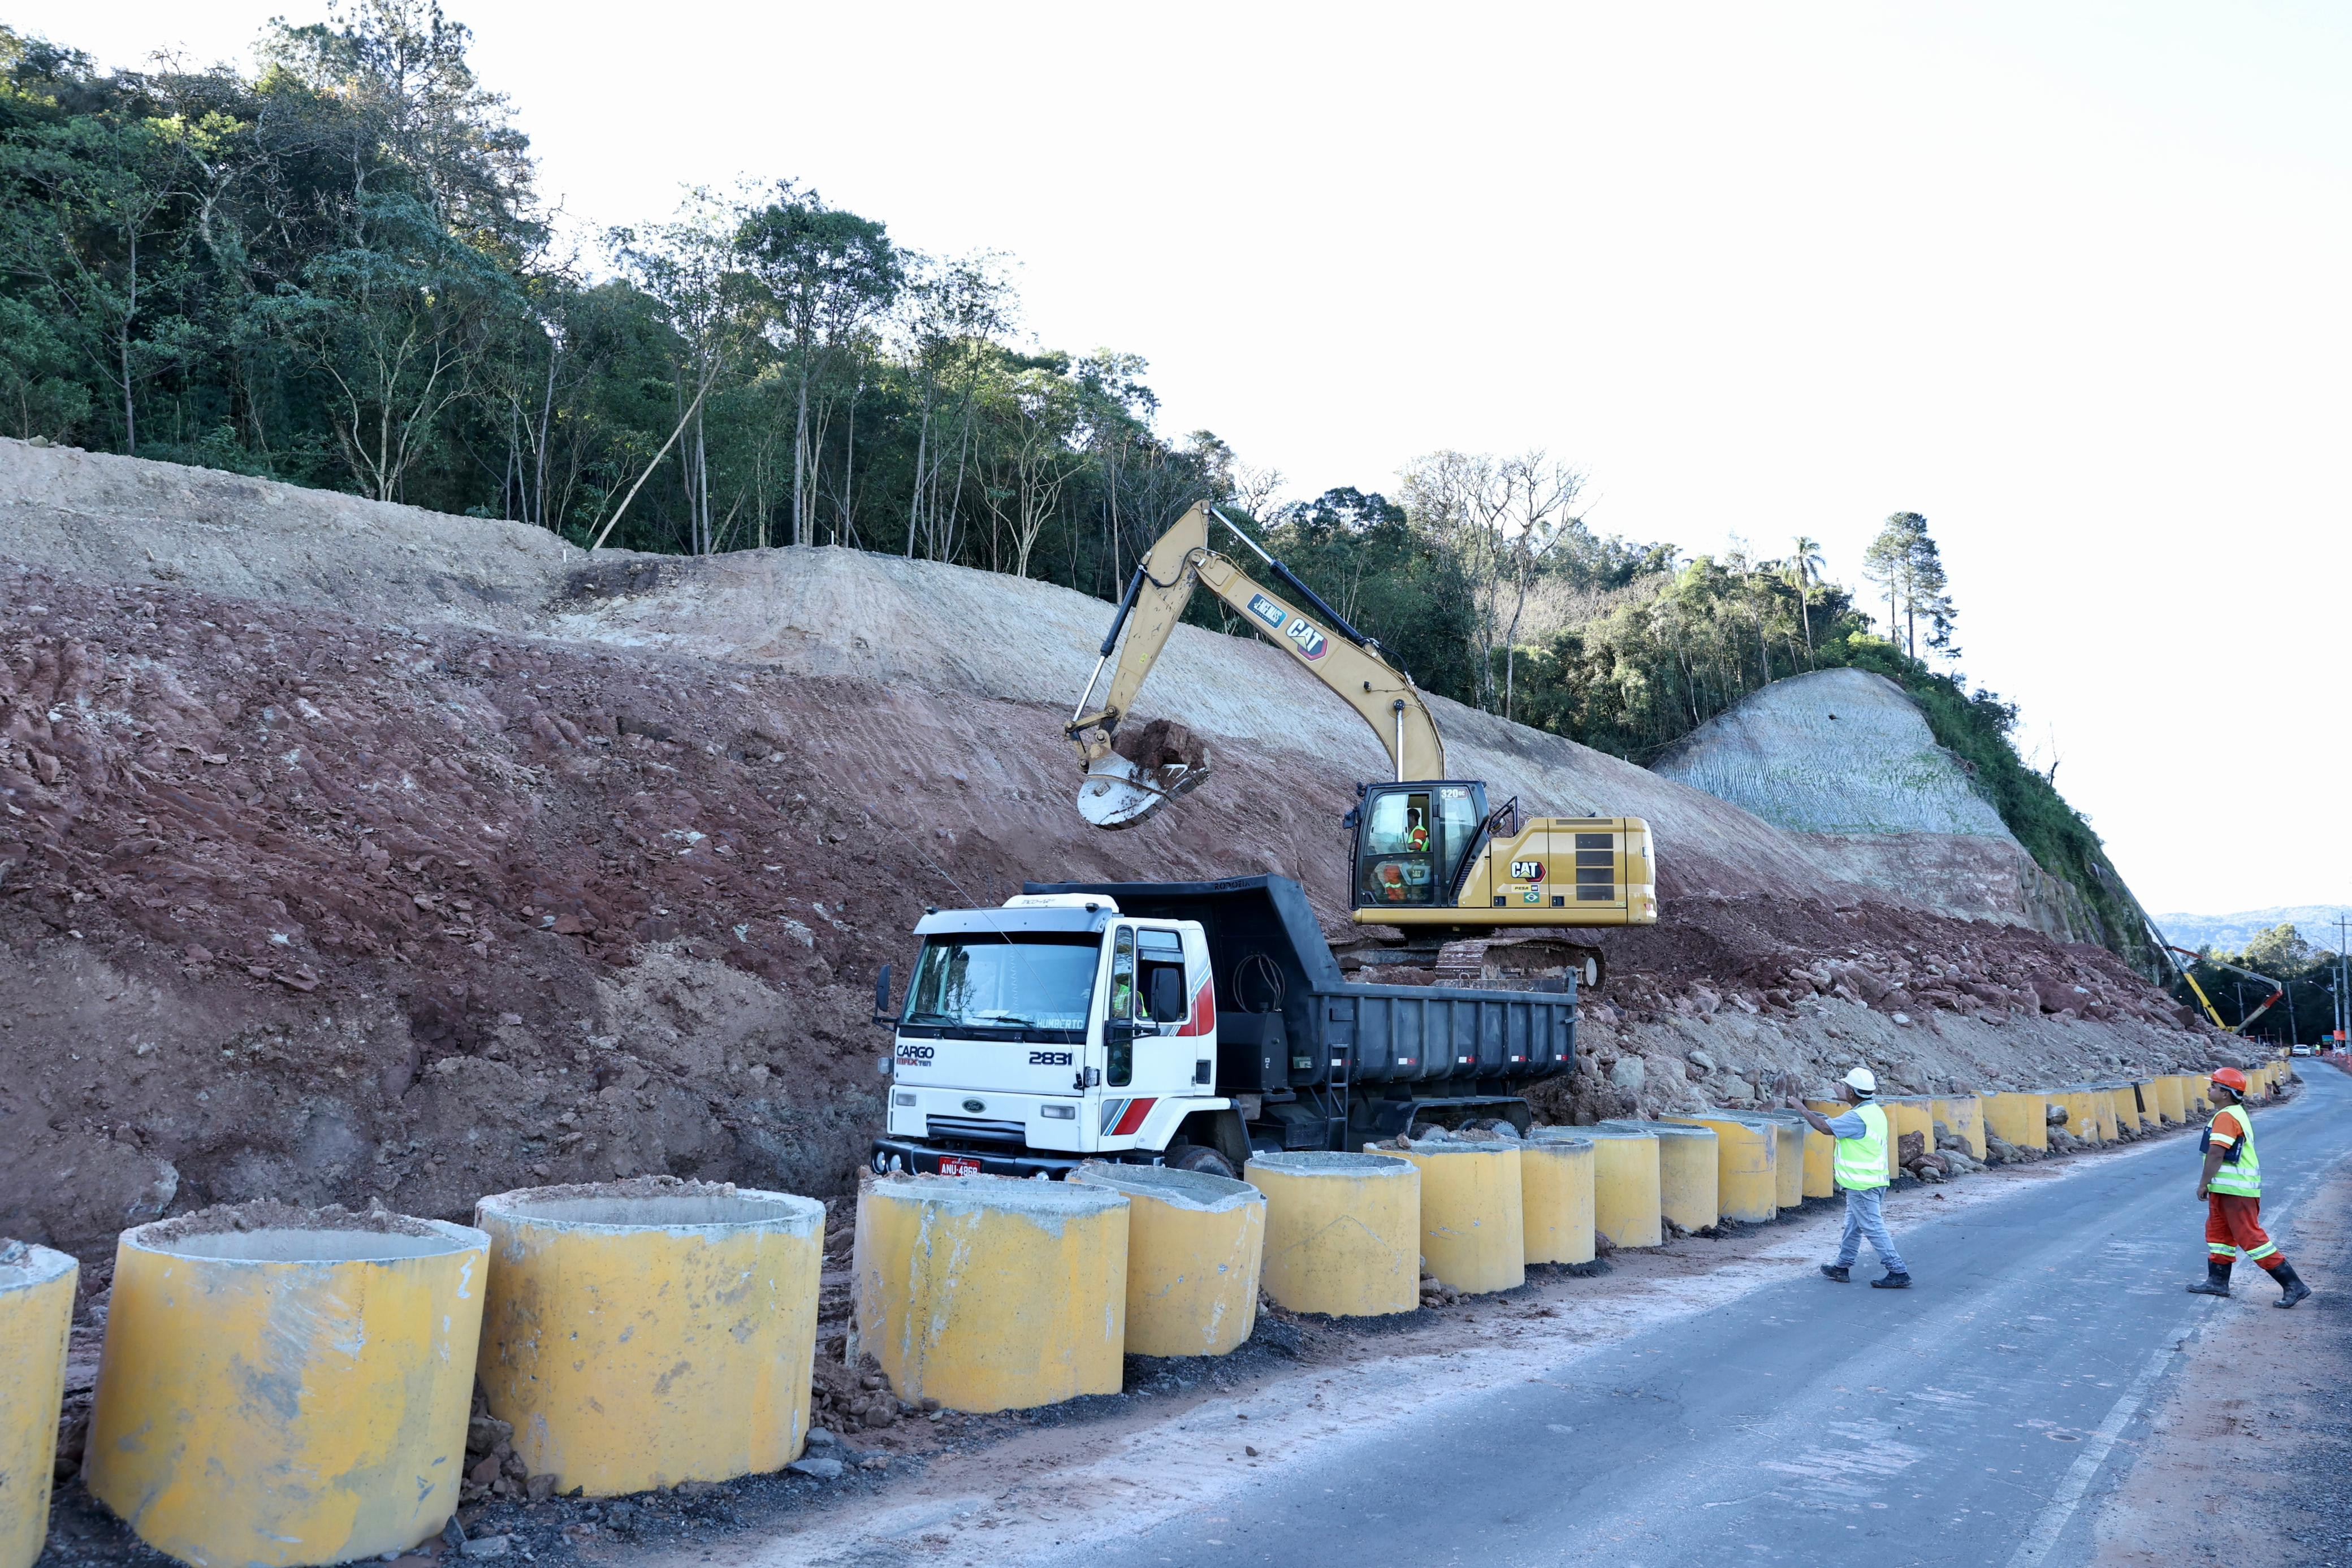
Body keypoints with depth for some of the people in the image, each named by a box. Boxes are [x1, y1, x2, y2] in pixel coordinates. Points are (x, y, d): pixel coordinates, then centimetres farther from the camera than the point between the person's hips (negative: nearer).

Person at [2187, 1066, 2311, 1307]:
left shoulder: (2225, 1117, -19)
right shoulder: (2238, 1113, 15)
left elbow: (2216, 1154, -25)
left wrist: (2203, 1184, -17)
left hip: (2235, 1191, -11)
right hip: (2227, 1188, 11)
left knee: (2250, 1238, -6)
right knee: (2217, 1231, 16)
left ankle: (2293, 1285, -1)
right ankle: (2218, 1281, 22)